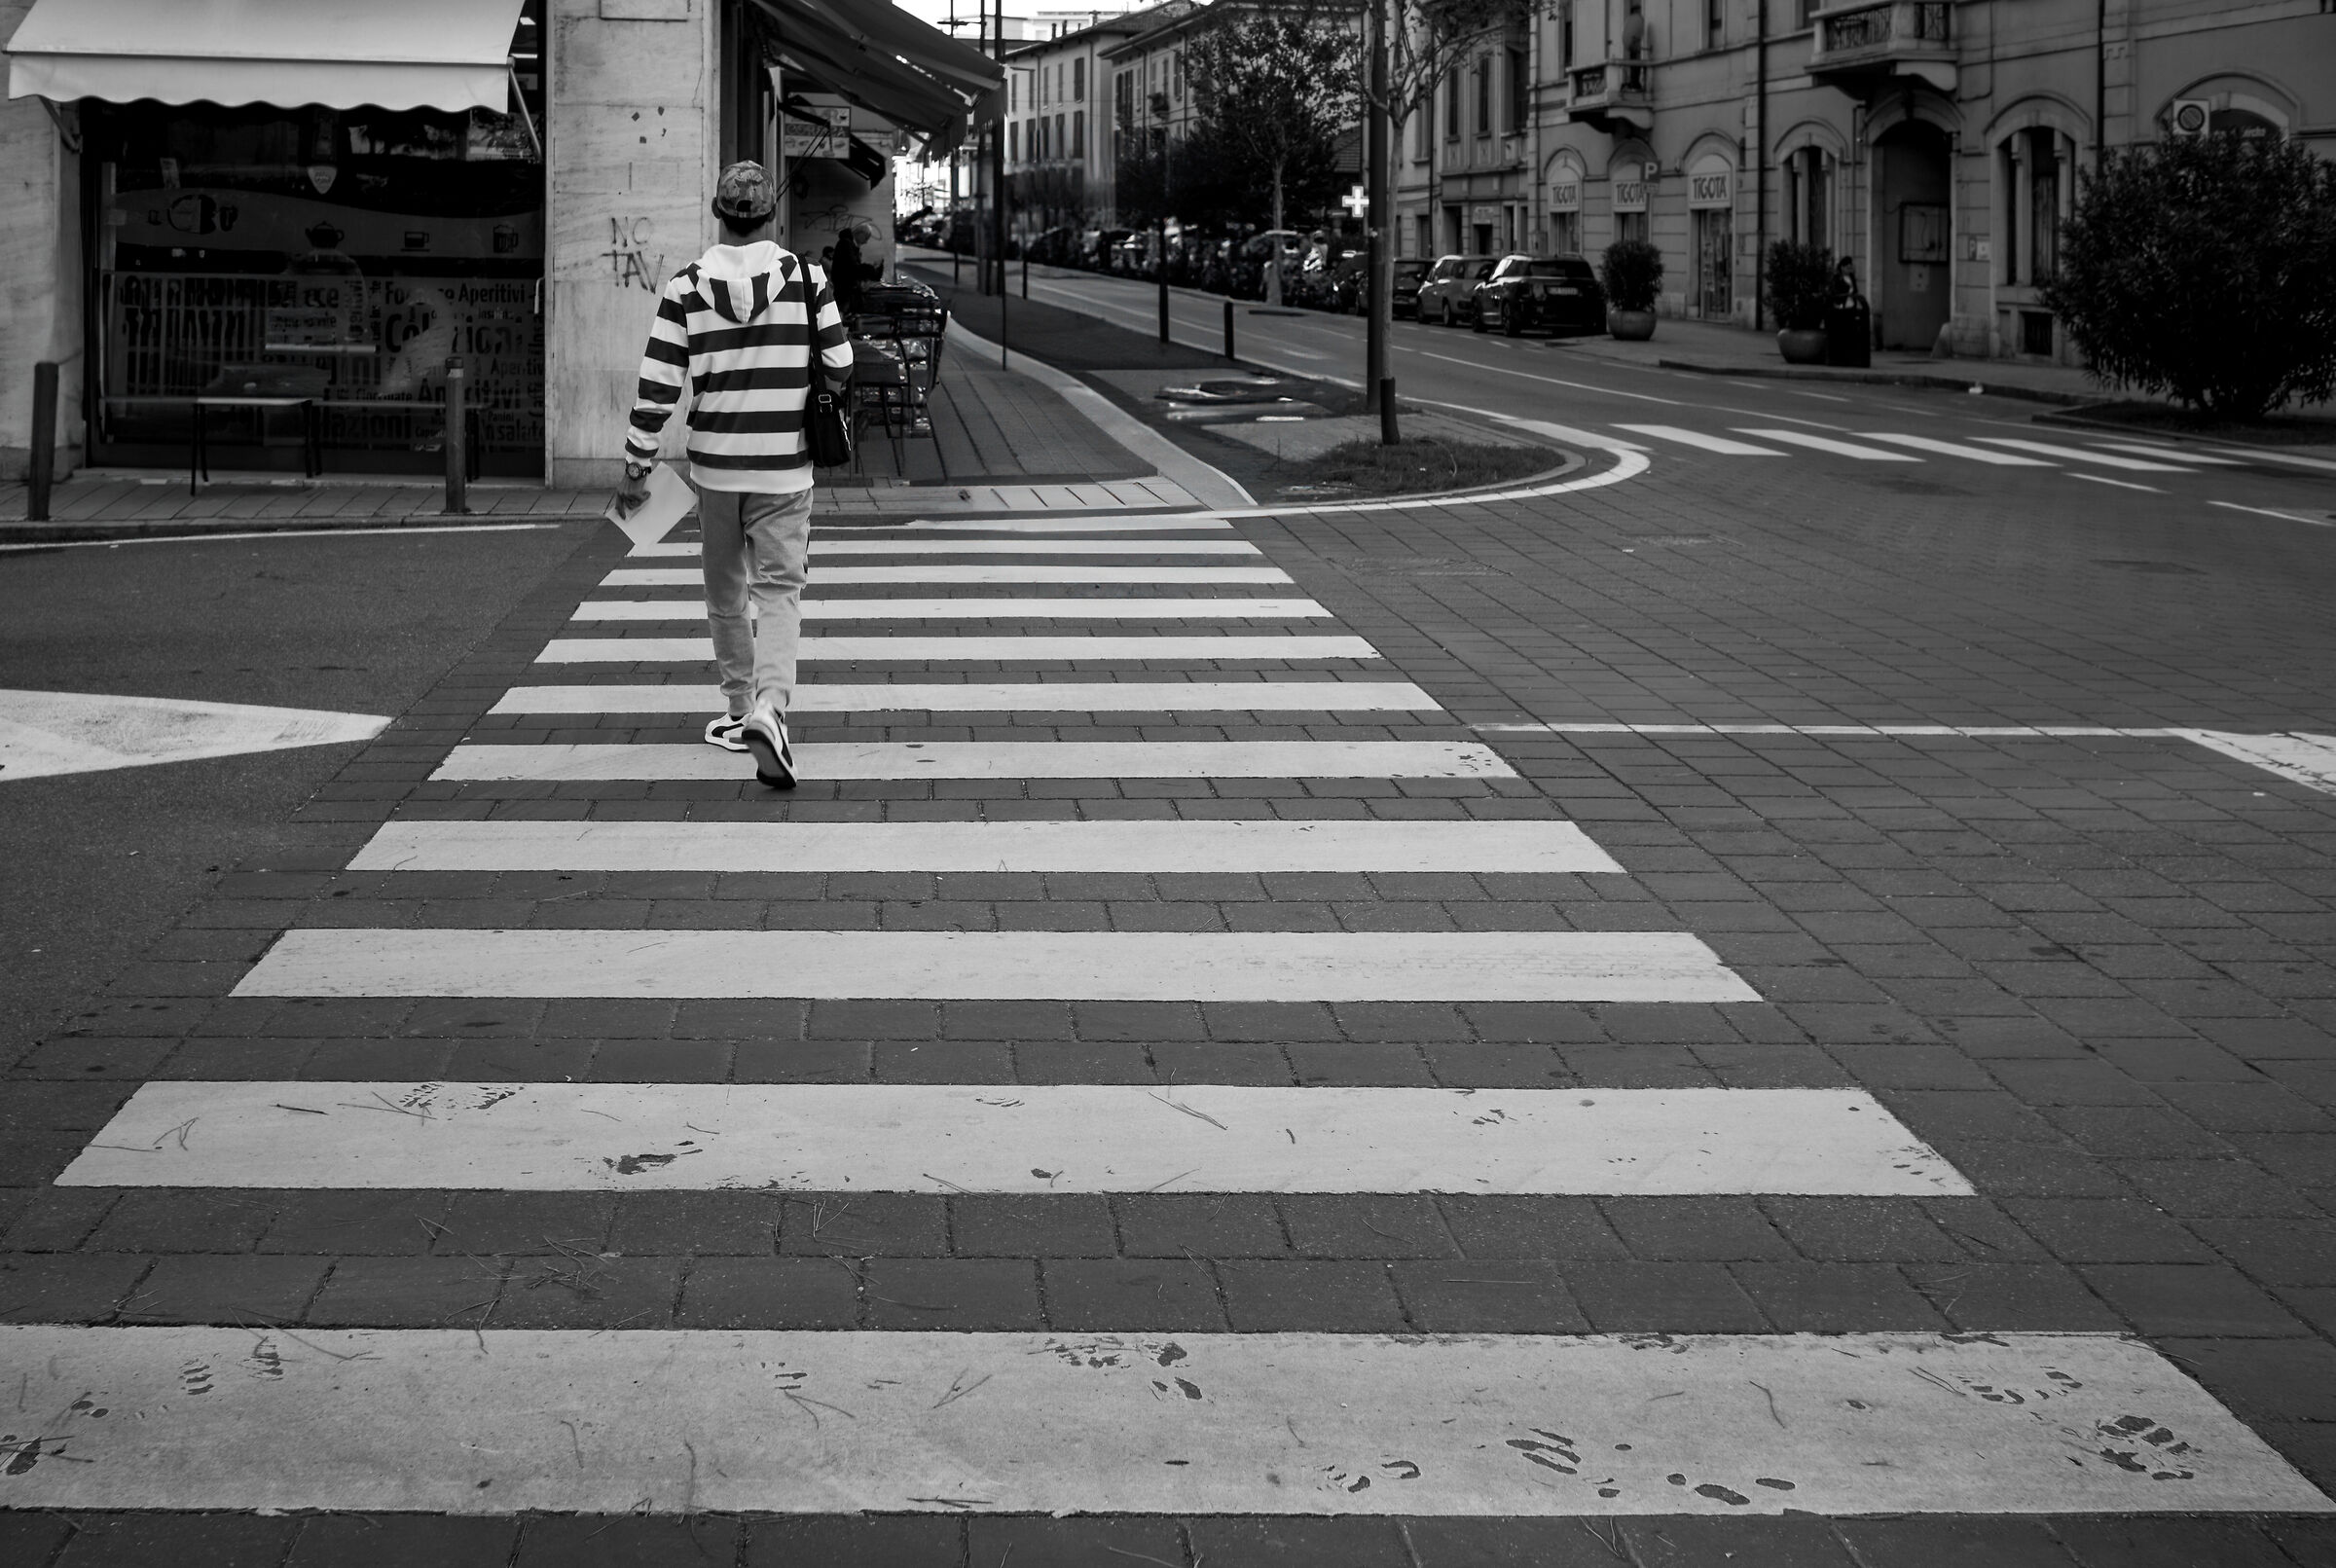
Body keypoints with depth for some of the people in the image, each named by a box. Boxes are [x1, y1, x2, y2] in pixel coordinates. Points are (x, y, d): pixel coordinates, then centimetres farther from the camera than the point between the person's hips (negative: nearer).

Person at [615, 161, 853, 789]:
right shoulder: (805, 278, -5)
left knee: (726, 592, 17)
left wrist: (637, 467, 2)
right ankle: (769, 708, -22)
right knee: (778, 591, -1)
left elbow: (657, 386, -5)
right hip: (784, 465, -1)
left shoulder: (686, 287, -4)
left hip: (715, 462, 1)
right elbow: (840, 367, -1)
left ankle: (739, 711, 27)